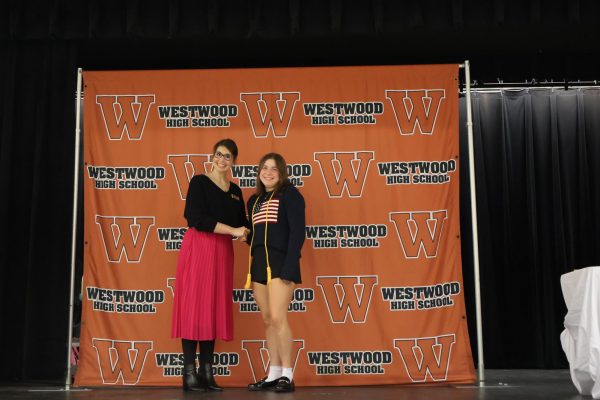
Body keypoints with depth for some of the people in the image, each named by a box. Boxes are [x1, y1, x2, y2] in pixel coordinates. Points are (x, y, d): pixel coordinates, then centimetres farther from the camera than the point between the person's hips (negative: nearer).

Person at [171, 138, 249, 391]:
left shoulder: (235, 190, 16)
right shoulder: (199, 182, -1)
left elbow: (241, 222, 16)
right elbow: (198, 219, -13)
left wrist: (244, 233, -7)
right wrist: (233, 230, -14)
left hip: (222, 252, 6)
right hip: (198, 248, -6)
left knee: (216, 309, 4)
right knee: (194, 307, -7)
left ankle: (207, 373, 9)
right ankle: (189, 373, -2)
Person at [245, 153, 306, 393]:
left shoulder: (289, 194, -1)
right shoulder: (254, 200, 18)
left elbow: (297, 232, -10)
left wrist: (290, 266, -19)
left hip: (280, 262, -7)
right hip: (259, 264, 7)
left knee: (277, 318, -13)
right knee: (267, 321, 7)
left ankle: (287, 376, -6)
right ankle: (274, 374, 14)